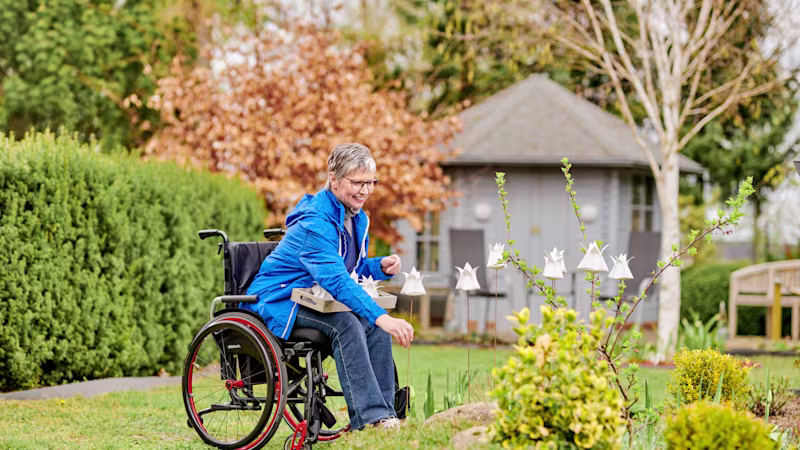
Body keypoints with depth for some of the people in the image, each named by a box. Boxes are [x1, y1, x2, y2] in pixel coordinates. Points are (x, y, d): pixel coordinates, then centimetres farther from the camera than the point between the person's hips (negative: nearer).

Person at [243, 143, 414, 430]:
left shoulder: (357, 218, 6)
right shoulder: (316, 221, -25)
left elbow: (353, 269, 18)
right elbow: (336, 280, -37)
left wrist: (381, 267, -6)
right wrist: (381, 317, -46)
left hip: (312, 301, 9)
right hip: (278, 302, -9)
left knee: (375, 325, -15)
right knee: (345, 322, -32)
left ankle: (383, 415, -15)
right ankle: (368, 416, -34)